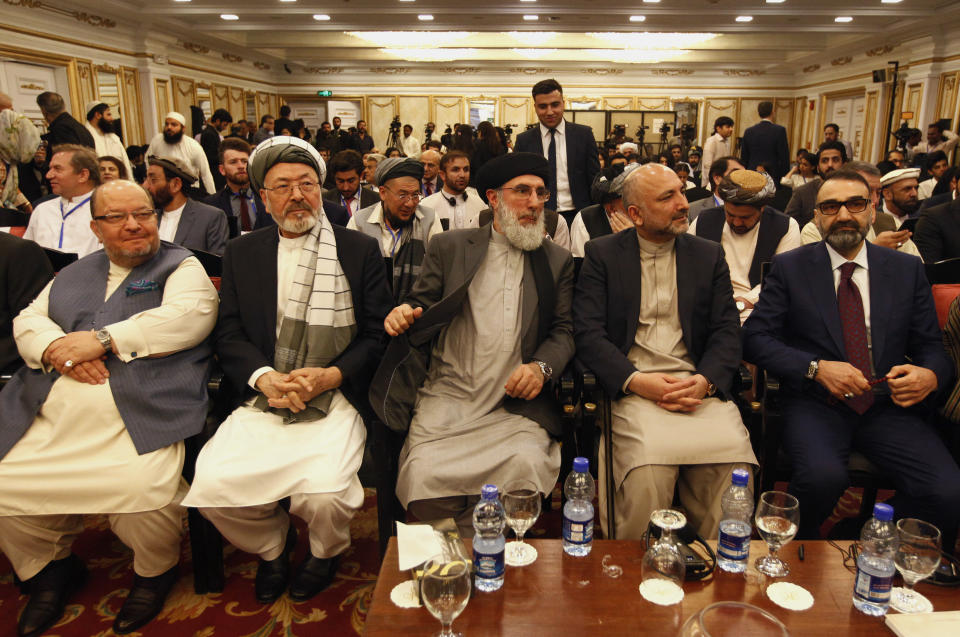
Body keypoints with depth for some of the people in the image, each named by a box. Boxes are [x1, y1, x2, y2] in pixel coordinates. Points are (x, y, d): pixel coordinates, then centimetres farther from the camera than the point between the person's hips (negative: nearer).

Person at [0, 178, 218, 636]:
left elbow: (188, 317, -10)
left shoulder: (181, 266, 8)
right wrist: (55, 349, -5)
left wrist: (103, 339, -11)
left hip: (137, 417, -6)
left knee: (143, 489, -28)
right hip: (46, 422, 6)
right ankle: (51, 566, 22)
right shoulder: (73, 275, 27)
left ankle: (155, 572, 5)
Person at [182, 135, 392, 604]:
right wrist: (264, 377, -12)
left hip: (335, 396, -2)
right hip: (262, 398, 3)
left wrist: (330, 376, -13)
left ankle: (324, 552, 14)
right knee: (211, 486, -18)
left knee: (325, 491, -26)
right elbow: (228, 334, 7)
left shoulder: (360, 251, 5)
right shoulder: (241, 253, 13)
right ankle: (272, 544, 17)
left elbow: (377, 335, 2)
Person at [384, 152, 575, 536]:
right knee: (425, 472, -25)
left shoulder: (557, 262, 16)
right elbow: (422, 306, 12)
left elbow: (564, 330, 11)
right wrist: (404, 314, -13)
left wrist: (541, 366, -10)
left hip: (516, 405, 1)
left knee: (528, 464, -29)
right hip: (448, 396, 0)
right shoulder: (448, 247, 13)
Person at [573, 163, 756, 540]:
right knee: (648, 469, -30)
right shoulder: (602, 254, 8)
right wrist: (636, 381, -15)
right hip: (631, 386, -2)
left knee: (735, 461, -25)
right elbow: (588, 333, -1)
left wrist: (705, 381, -11)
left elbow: (727, 330, 9)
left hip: (699, 385, 3)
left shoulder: (709, 255, 16)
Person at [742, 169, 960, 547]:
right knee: (822, 475, -32)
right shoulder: (789, 267, 5)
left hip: (888, 406, 3)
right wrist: (816, 368, -16)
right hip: (815, 404, -2)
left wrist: (929, 375, -12)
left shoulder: (907, 269, 12)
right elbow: (755, 337, -2)